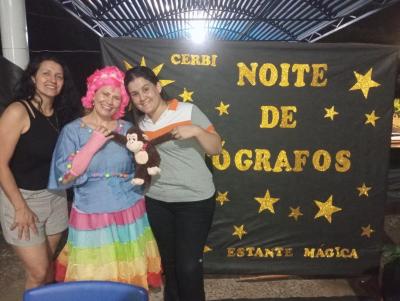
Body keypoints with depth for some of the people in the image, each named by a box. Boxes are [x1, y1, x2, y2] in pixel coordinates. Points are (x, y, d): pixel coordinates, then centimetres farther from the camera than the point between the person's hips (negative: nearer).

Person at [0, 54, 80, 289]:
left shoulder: (61, 114, 3)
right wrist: (20, 207, -16)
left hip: (56, 197, 5)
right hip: (22, 197, -5)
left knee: (48, 265, 16)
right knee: (38, 272, 1)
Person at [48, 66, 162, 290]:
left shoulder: (128, 129, 4)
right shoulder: (73, 130, -3)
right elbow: (64, 176, -13)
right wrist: (93, 145, -17)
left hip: (130, 214, 2)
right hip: (91, 218, -2)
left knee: (130, 277, 11)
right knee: (93, 280, 8)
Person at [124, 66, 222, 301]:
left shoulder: (188, 111, -9)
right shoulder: (140, 121, 7)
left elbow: (216, 148, -8)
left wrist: (196, 130, -24)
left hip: (194, 200, -5)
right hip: (156, 201, 5)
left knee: (189, 264, -2)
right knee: (168, 260, 19)